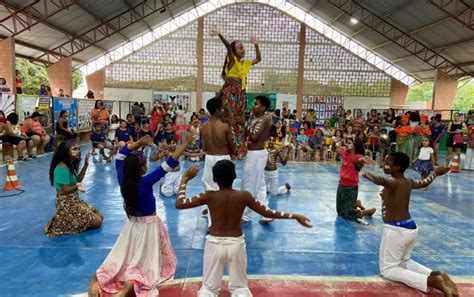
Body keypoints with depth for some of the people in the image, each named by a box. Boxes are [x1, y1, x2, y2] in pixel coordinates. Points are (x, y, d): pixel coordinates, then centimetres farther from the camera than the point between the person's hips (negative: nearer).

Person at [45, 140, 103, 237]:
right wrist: (76, 187, -38)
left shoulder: (71, 164, 7)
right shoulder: (62, 168, -22)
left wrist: (85, 165, 8)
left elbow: (78, 180, 13)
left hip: (74, 200, 10)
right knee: (96, 222, -10)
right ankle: (66, 225, 2)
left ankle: (70, 222, 14)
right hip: (66, 203, -9)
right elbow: (65, 190, -21)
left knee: (100, 216, 12)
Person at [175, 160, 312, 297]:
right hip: (236, 244, 1)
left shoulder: (209, 196, -15)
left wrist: (185, 179, 2)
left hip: (214, 244, 0)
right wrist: (295, 216, 1)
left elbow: (179, 204, -8)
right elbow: (268, 213, -8)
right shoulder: (244, 195, -13)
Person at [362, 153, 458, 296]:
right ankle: (438, 275, 4)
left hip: (396, 230, -9)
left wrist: (371, 177, -64)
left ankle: (432, 281, -17)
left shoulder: (394, 182, -16)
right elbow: (424, 183, 31)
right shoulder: (409, 182, 8)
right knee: (404, 262, 27)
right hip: (411, 228, 9)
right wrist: (435, 173, 51)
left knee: (388, 269, 0)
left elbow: (383, 181, -42)